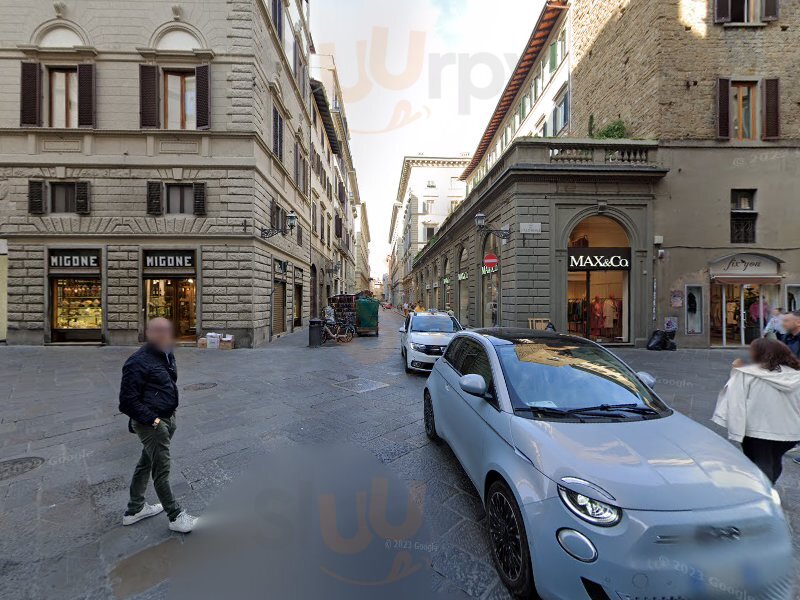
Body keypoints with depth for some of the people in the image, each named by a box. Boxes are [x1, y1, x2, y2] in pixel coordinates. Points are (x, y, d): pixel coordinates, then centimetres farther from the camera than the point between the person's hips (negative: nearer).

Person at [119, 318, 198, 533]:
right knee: (162, 470, 3)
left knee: (146, 464, 23)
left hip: (166, 419, 9)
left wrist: (170, 417, 13)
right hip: (151, 424, -9)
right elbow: (128, 401, -19)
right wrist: (153, 420, -19)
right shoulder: (138, 362, -21)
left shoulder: (166, 355, 5)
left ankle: (135, 509, 42)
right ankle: (176, 516, 18)